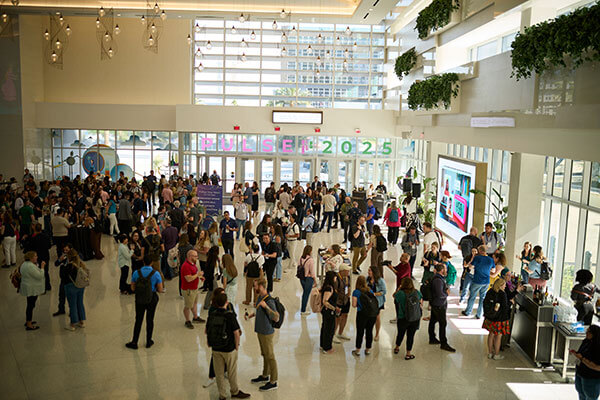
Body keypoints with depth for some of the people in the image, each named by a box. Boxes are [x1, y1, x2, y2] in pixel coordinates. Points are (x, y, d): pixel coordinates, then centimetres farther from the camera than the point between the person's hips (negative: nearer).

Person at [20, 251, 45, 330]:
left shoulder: (24, 264, 9)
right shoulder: (30, 266, -24)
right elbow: (39, 276, -23)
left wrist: (37, 265, 6)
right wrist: (42, 267, -16)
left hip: (28, 288, 11)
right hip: (32, 289, -11)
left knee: (30, 304, 22)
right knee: (31, 305, -4)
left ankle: (28, 320, 34)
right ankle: (29, 325, 1)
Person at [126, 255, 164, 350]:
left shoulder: (136, 273, -9)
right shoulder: (156, 273, -13)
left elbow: (132, 288, -2)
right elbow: (160, 290, -10)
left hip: (139, 300, 1)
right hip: (152, 299, -1)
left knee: (138, 320, 13)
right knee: (150, 320, 13)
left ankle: (134, 342, 20)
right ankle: (148, 342, 24)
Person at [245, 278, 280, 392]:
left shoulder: (269, 301, -26)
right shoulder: (260, 297, 3)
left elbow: (276, 318, -34)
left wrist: (266, 306, -43)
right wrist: (254, 314, 10)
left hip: (267, 333, -9)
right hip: (260, 331, 9)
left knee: (270, 357, 2)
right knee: (264, 355, 23)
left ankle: (273, 382, 13)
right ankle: (265, 376, 39)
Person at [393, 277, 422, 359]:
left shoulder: (400, 293, -16)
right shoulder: (417, 292, -7)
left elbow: (394, 295, 6)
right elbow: (421, 304, 6)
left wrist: (398, 288, 14)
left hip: (402, 319, -1)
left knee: (400, 334, 19)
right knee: (411, 335, 9)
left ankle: (397, 348, 41)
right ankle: (408, 354, 17)